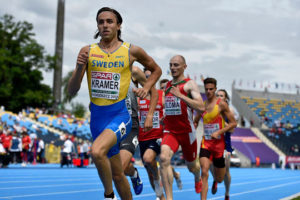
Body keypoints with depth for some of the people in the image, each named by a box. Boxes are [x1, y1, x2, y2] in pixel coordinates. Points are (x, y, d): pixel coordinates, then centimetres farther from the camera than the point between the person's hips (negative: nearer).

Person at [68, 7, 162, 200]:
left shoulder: (132, 51, -1)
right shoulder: (88, 51, 3)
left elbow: (156, 70, 17)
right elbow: (72, 91, 0)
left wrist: (146, 88, 0)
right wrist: (79, 67, -17)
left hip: (119, 114, -3)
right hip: (97, 116, 4)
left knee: (97, 151, -31)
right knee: (117, 174, 13)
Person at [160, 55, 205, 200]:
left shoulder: (190, 84, -8)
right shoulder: (167, 85, 11)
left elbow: (201, 107, -22)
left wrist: (180, 95, -26)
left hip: (187, 131, -3)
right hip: (170, 131, 3)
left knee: (192, 166, 15)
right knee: (164, 158, -26)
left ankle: (198, 179, 55)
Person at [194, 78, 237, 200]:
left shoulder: (221, 104, -7)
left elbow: (233, 123, -7)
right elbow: (195, 122, 23)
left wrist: (219, 132, -19)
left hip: (218, 143, -2)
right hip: (205, 143, 2)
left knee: (219, 179, 12)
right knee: (204, 172, -19)